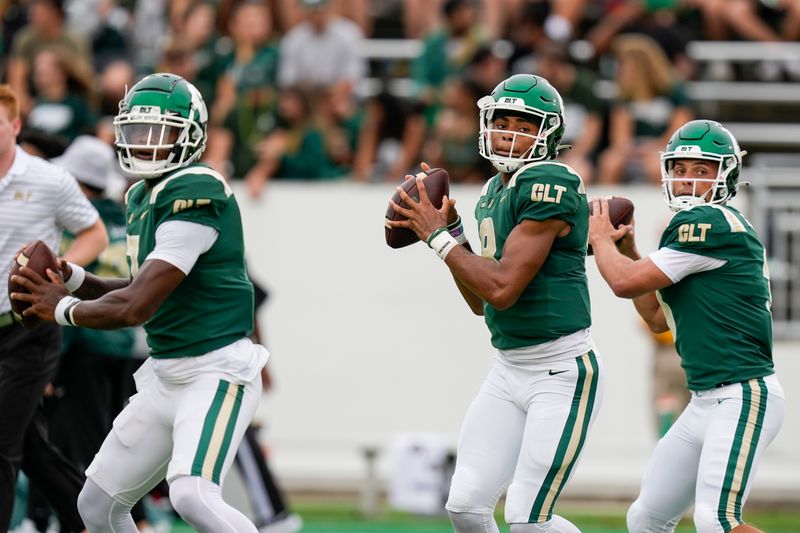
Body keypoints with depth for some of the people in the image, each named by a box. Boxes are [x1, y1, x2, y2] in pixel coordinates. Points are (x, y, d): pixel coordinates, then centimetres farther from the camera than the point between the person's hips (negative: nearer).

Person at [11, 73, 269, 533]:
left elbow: (135, 308, -22)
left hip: (217, 371, -10)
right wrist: (73, 278, 6)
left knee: (191, 496, -31)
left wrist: (64, 309, -6)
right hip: (165, 374, 10)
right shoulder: (142, 198, 10)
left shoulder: (195, 196, -20)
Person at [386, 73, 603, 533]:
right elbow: (480, 301, 18)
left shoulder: (550, 187, -17)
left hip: (563, 373, -9)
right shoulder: (494, 192, 12)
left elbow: (502, 288, -22)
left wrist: (439, 237, -12)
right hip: (509, 370, 9)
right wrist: (451, 231, 7)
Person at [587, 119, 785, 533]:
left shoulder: (712, 223, -13)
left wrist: (599, 238, 6)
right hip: (706, 402, 10)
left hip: (743, 395, -10)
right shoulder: (697, 230, 18)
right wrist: (627, 250, 17)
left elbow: (625, 283, -13)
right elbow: (658, 318, 25)